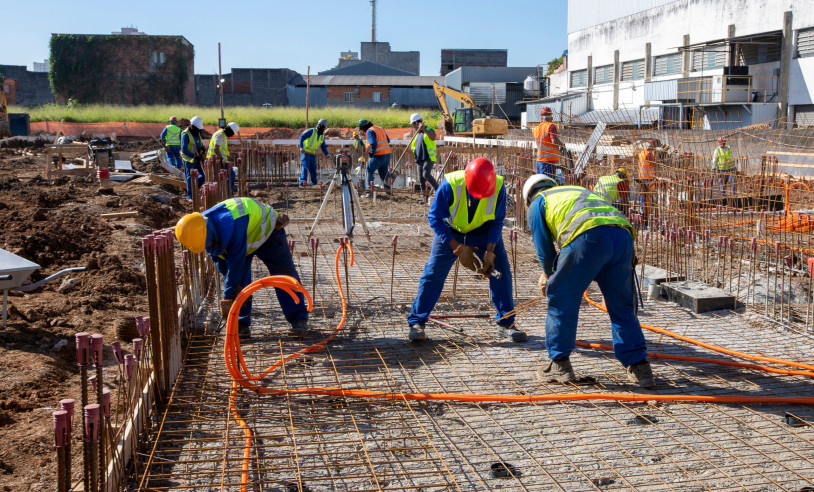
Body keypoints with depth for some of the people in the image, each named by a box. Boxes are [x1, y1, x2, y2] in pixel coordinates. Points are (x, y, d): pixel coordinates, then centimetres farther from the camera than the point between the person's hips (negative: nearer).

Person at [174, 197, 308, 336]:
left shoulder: (232, 226, -46)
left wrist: (228, 298, -32)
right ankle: (241, 324, 1)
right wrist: (236, 287, -10)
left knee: (284, 274, -4)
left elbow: (235, 264, -40)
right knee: (240, 280, -5)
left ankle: (299, 319, 3)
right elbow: (220, 261, -9)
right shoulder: (201, 231, -21)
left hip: (265, 230, -6)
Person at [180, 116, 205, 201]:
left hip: (196, 160, 7)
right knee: (190, 178, 0)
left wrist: (202, 148, -3)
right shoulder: (186, 134, -17)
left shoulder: (197, 133, 9)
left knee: (202, 176, 5)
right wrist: (194, 156, -27)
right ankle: (189, 195, 11)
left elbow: (200, 143, 22)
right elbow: (184, 149, -22)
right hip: (189, 160, -7)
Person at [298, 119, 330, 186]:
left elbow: (323, 146, 15)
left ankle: (314, 183, 19)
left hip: (313, 154, 7)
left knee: (313, 169, 9)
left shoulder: (322, 136, 10)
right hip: (305, 153, -7)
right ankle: (302, 182, -21)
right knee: (305, 167, -16)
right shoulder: (311, 131, -12)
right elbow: (301, 137, -20)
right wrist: (301, 147, -30)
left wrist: (326, 154, -1)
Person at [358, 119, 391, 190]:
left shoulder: (369, 131, -10)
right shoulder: (380, 128, 17)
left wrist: (371, 153, -10)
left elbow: (373, 144, -22)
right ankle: (387, 187, 16)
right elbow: (388, 140, 19)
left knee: (369, 171, 1)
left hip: (378, 156, -8)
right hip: (387, 154, 8)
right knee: (383, 172, 16)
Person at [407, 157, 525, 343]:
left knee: (500, 270, -5)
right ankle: (416, 322, 2)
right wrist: (458, 248, -27)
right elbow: (435, 217, -23)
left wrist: (489, 252, -24)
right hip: (450, 231, -2)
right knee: (434, 272, -9)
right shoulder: (450, 185, -34)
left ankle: (506, 323, 9)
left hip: (483, 231, 2)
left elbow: (497, 222, -14)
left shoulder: (498, 187, -28)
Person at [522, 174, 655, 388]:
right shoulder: (579, 190, 42)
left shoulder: (538, 204, 26)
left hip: (588, 236, -5)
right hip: (623, 236, 6)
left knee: (562, 300, 10)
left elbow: (544, 250, 22)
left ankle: (560, 366, 15)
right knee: (622, 307, 15)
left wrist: (548, 275, 43)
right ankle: (639, 367, 15)